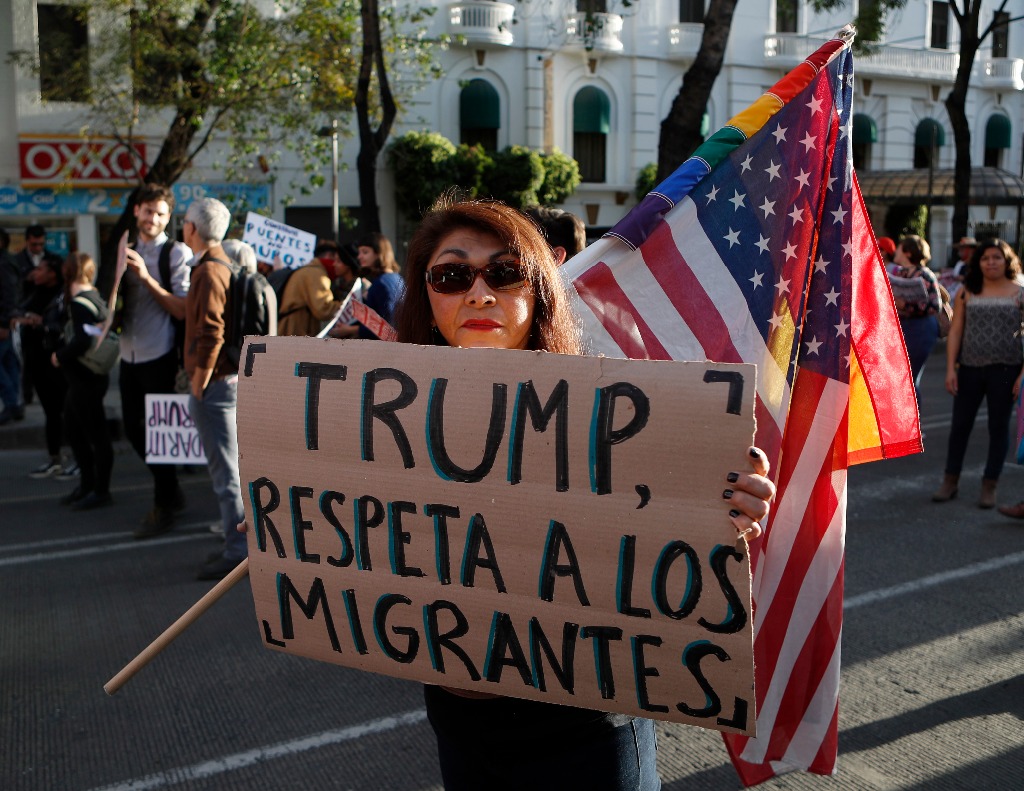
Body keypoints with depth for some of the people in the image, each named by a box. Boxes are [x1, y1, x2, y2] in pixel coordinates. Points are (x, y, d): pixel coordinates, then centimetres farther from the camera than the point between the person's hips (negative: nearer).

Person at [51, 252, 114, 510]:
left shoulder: (81, 303, -17)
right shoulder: (94, 297, 12)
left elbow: (82, 341, -27)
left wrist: (60, 356, -15)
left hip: (86, 379, -10)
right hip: (81, 378, 10)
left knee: (96, 434, -1)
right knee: (74, 430, 19)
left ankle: (101, 491, 8)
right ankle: (87, 485, 29)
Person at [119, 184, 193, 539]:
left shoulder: (177, 253, -9)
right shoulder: (126, 251, 11)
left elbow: (183, 310, -15)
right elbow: (116, 300, 18)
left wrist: (147, 277, -22)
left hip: (159, 357, -7)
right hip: (129, 355, 7)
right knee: (133, 429, 13)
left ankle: (164, 506, 18)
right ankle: (171, 492, 31)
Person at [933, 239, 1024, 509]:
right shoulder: (967, 293, 5)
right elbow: (955, 332, 4)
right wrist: (950, 368, -3)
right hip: (970, 368, 2)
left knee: (998, 428, 6)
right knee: (960, 425, 7)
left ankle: (989, 486, 17)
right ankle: (950, 482, 20)